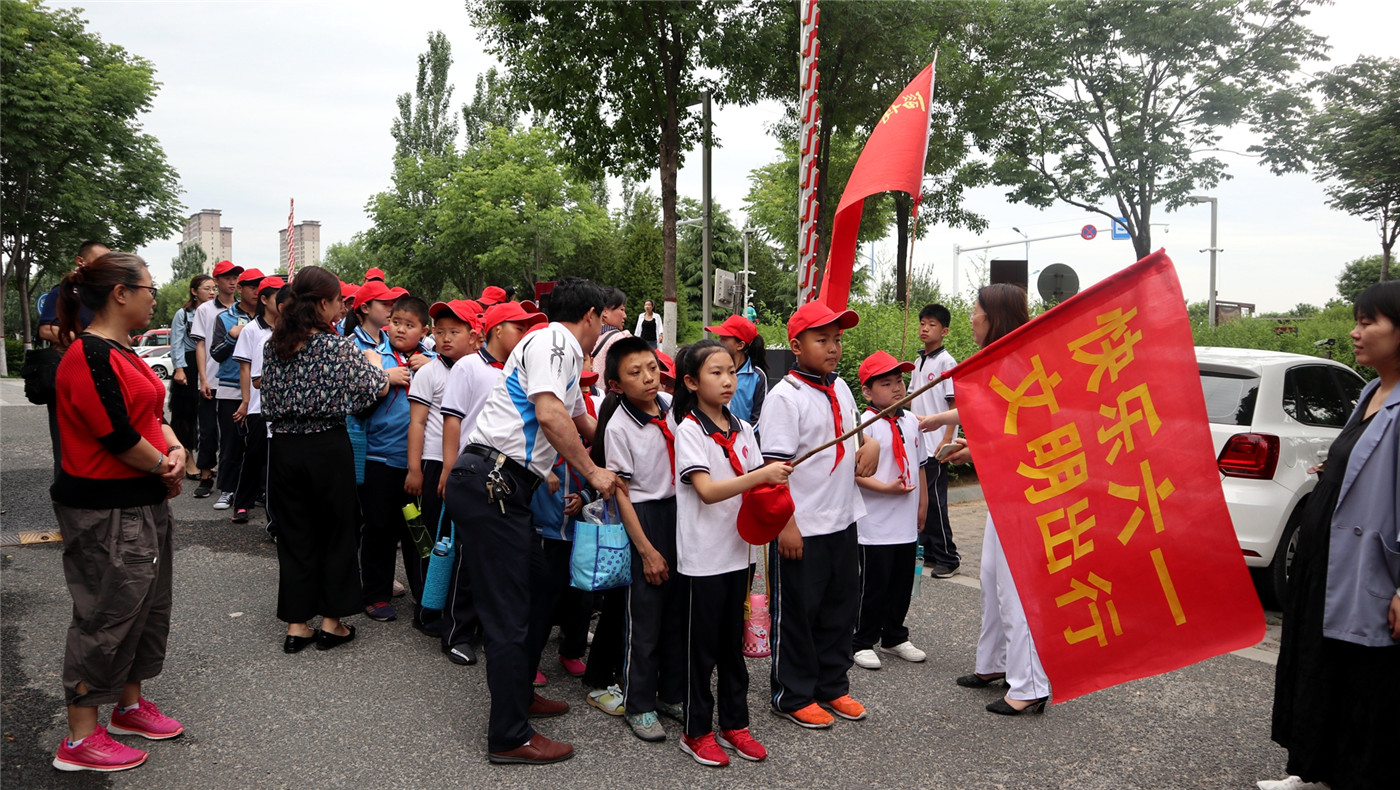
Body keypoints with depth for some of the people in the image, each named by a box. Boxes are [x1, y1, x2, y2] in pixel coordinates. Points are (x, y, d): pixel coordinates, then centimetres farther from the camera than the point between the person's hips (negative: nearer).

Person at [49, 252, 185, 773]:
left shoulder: (121, 352, 12)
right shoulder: (91, 355, -20)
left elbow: (153, 415, 13)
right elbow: (118, 436, -23)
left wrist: (176, 448, -6)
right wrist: (165, 468, -9)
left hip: (142, 503, 10)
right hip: (104, 510, -10)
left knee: (147, 607, 19)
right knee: (106, 616, 0)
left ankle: (129, 706, 35)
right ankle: (80, 740, 13)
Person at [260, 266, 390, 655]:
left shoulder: (273, 346, 3)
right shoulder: (338, 346, -12)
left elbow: (270, 401, 12)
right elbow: (375, 388, -6)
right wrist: (389, 374, 14)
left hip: (284, 448, 4)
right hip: (328, 448, -4)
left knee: (293, 535, 11)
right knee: (336, 532, 10)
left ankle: (296, 623, 17)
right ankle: (331, 621, 16)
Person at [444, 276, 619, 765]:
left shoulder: (565, 357, 22)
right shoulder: (552, 342, -8)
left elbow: (582, 425, 36)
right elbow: (549, 414, -22)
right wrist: (592, 473, -14)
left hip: (504, 487, 10)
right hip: (491, 482, -10)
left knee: (536, 588, 19)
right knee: (508, 614, -5)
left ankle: (520, 695, 35)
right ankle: (510, 738, 4)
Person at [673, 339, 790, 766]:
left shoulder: (743, 429, 8)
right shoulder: (689, 431, -11)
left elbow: (757, 490, 11)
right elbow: (707, 490, -22)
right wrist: (761, 475, -29)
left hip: (737, 551, 6)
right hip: (702, 557, -6)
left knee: (733, 643, 15)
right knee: (702, 647, 5)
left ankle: (734, 724, 27)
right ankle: (697, 732, 18)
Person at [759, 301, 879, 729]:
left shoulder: (840, 388, 8)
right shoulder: (785, 396, -16)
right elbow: (776, 466, -19)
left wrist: (870, 444, 2)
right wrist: (786, 525, -22)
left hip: (842, 520, 8)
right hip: (802, 527, -8)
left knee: (841, 606, 17)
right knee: (797, 613, 6)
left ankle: (832, 685, 34)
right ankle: (793, 696, 22)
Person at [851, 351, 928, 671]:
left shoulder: (911, 422, 8)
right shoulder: (865, 424, -14)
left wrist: (922, 504, 17)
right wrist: (885, 488, -23)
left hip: (907, 523, 7)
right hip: (875, 522, -7)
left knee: (903, 582, 16)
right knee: (874, 584, 2)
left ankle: (895, 637, 32)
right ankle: (863, 642, 17)